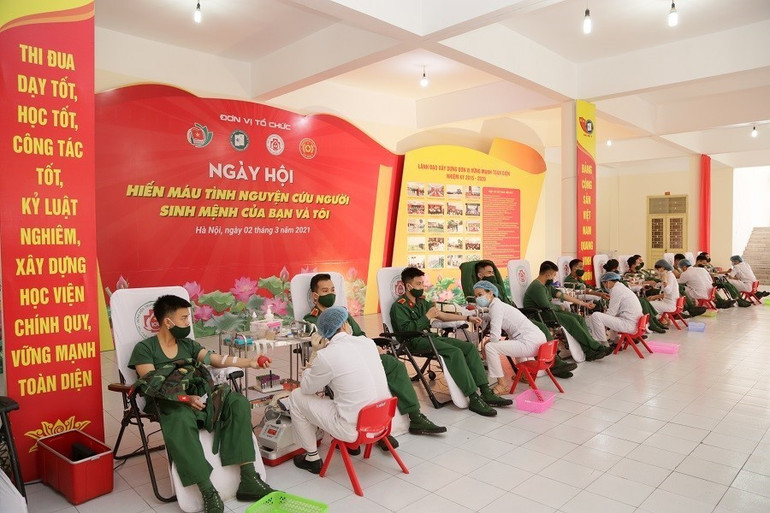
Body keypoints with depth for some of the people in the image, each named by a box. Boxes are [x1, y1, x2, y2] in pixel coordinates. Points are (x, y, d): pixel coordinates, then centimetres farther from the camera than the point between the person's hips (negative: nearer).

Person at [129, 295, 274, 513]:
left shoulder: (188, 344, 21)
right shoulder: (144, 348, 5)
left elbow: (216, 359, 7)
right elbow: (151, 385, -8)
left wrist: (250, 363, -8)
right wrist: (184, 398, -23)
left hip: (198, 395, 5)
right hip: (170, 403, -5)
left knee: (238, 402, -21)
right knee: (181, 420, -40)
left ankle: (248, 479, -25)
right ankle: (208, 492, -38)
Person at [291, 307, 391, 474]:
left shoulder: (326, 356, -15)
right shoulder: (368, 342, 1)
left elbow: (306, 388, 2)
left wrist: (308, 370, 23)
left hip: (354, 429, -6)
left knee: (296, 397, 10)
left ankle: (312, 457, 21)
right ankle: (352, 444, 40)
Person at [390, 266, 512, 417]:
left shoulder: (421, 301, 19)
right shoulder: (399, 306, -7)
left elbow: (442, 315, 23)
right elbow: (407, 330, -20)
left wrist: (468, 318, 20)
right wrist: (427, 317, -14)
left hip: (428, 336, 9)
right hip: (414, 342, -9)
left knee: (470, 347, -7)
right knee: (455, 352, -29)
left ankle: (486, 393, -9)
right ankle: (474, 399, -26)